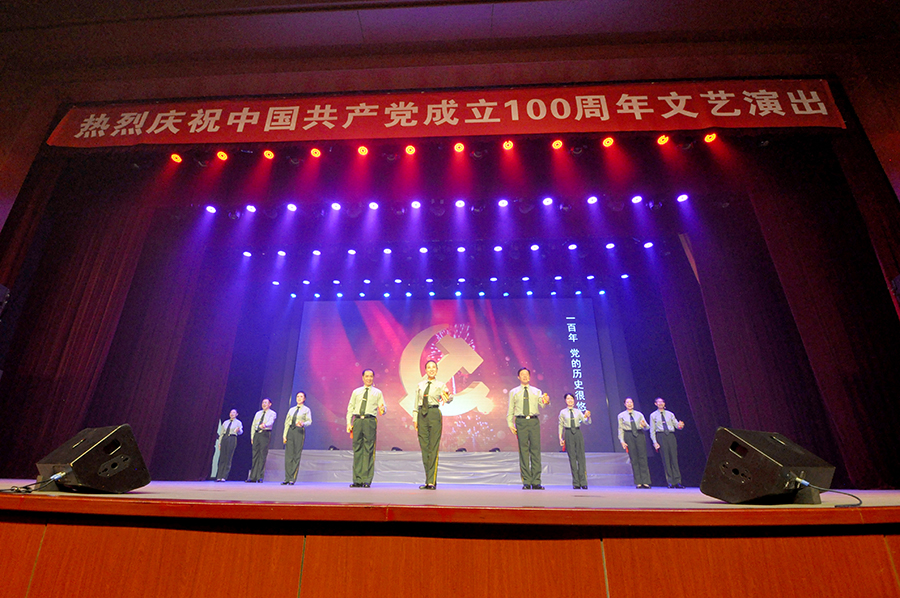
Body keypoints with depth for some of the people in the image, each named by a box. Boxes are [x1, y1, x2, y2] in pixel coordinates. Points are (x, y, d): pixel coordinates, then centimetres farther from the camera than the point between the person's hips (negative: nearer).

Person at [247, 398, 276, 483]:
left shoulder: (272, 413, 4)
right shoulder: (258, 413, 20)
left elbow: (270, 422, -15)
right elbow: (253, 425, 20)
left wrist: (265, 425, -37)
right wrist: (252, 437, 11)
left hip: (265, 434, -5)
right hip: (256, 434, 5)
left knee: (263, 456, -7)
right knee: (255, 455, 4)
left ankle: (260, 477, -4)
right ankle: (253, 477, 8)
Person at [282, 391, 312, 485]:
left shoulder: (306, 410, 8)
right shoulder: (291, 410, 19)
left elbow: (309, 421, -4)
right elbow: (286, 422, 15)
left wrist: (303, 424, -26)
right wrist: (285, 435, 5)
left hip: (299, 431, -4)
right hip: (290, 431, 4)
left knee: (297, 455, -6)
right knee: (288, 455, 0)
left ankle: (292, 479, -3)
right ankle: (287, 478, 5)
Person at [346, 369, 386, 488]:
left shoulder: (377, 393, 13)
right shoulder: (356, 392, 19)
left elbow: (383, 408, 8)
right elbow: (350, 408, 15)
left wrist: (383, 410, -16)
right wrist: (349, 422, 4)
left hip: (370, 421, -2)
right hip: (357, 421, 2)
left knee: (369, 450, -5)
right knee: (357, 449, 3)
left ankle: (367, 480, -1)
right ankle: (357, 480, 10)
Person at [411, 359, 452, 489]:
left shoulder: (440, 385, 4)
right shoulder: (420, 385, 15)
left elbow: (449, 398, -10)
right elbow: (416, 404, 15)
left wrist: (446, 396, -33)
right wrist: (415, 419, 7)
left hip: (434, 413, -4)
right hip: (422, 415, 4)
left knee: (433, 447, -5)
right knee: (424, 447, 5)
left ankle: (432, 481, 0)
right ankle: (428, 481, 14)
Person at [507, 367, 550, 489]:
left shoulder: (536, 391, 14)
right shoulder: (514, 392, 12)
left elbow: (542, 405, 0)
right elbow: (510, 409, 10)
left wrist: (546, 401, -23)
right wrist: (510, 423, -1)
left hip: (534, 421, 1)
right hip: (521, 421, -1)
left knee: (535, 450, -2)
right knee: (523, 451, 0)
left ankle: (536, 482, 4)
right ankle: (526, 482, 6)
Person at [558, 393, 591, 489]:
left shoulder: (578, 411, 9)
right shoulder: (563, 412, 6)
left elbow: (586, 422, 3)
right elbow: (560, 426, 9)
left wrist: (588, 416, -18)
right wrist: (560, 438, 4)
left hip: (578, 433, 1)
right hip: (568, 434, -1)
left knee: (581, 457, -3)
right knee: (572, 458, -1)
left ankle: (583, 482, 2)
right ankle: (576, 483, 4)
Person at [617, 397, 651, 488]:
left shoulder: (639, 414, 15)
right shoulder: (621, 415, 11)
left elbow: (647, 427, 11)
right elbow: (620, 429, 7)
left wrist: (644, 425, -13)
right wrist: (622, 440, -4)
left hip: (639, 435, 1)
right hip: (628, 436, -1)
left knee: (643, 457, -5)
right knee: (634, 459, -4)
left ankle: (645, 482, -2)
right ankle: (638, 482, -1)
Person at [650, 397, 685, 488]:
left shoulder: (670, 414, 15)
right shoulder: (653, 415, 8)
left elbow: (676, 424, 9)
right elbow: (652, 430, 5)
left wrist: (680, 425, -15)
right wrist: (655, 442, -5)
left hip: (671, 436, 2)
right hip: (661, 436, -2)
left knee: (674, 458, -2)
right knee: (666, 459, -4)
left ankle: (677, 482, 1)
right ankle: (670, 482, -1)